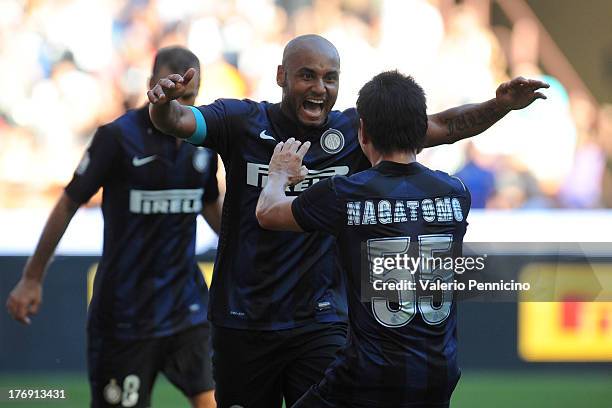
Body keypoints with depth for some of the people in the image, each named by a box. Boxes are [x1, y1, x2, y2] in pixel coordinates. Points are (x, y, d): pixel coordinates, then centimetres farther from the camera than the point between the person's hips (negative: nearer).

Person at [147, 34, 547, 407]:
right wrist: (164, 103, -41)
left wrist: (501, 106, -18)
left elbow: (442, 127, -1)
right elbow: (177, 121, -17)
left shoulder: (355, 130, 1)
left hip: (320, 323, 1)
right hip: (242, 323, 0)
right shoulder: (244, 121, -3)